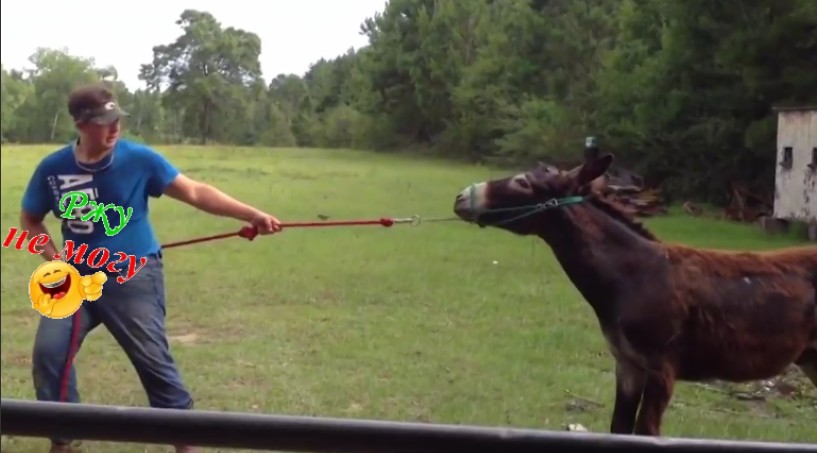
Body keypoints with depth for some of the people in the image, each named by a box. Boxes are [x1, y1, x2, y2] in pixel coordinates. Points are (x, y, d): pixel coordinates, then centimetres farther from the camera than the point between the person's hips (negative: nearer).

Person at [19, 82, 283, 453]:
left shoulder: (138, 158, -11)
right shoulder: (53, 169, -5)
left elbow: (195, 193, -13)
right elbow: (30, 219, 12)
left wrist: (252, 215, -22)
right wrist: (55, 258, -5)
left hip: (134, 277, -3)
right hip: (78, 278, 3)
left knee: (153, 359, -4)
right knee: (49, 352, -4)